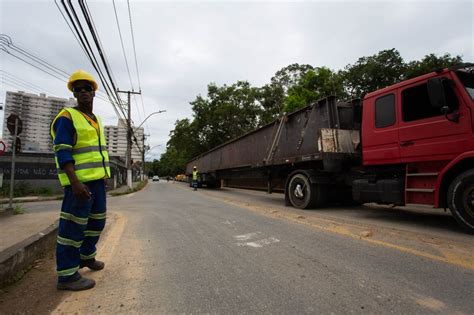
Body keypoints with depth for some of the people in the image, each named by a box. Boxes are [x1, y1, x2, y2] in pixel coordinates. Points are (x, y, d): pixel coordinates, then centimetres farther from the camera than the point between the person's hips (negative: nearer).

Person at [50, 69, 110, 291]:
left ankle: (86, 256, 38)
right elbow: (62, 153, -16)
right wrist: (75, 182, -26)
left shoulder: (96, 120, 18)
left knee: (97, 221, 19)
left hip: (98, 180, 9)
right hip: (80, 182, -9)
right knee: (73, 227, -2)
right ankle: (67, 275, 10)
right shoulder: (67, 117, -7)